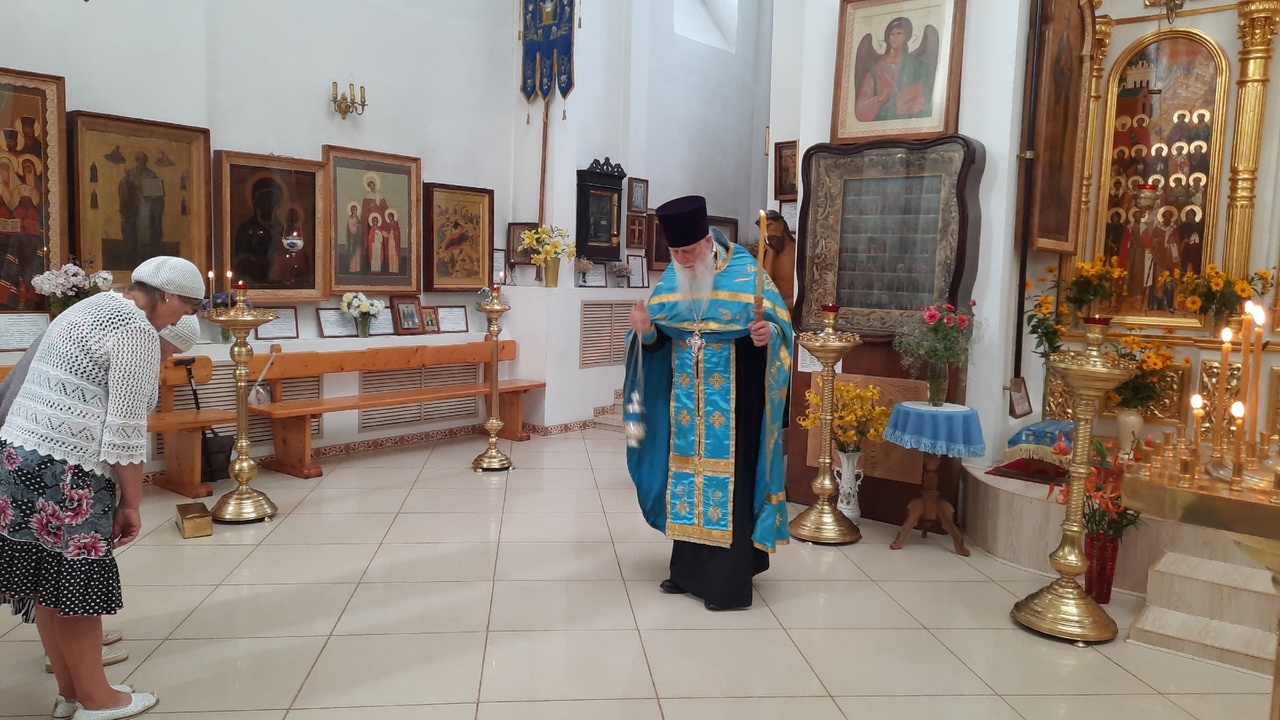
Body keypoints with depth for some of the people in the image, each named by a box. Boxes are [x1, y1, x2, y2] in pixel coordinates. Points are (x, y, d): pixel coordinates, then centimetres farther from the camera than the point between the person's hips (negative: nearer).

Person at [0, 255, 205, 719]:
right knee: (76, 586, 2)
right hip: (64, 472, -9)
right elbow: (125, 430, -15)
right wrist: (131, 502, -7)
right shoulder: (137, 331, -12)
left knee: (48, 585, 14)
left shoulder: (87, 309, 18)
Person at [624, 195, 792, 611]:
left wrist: (769, 334, -31)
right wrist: (644, 330, -12)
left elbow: (780, 321, -8)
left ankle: (728, 581, 3)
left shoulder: (745, 273, -9)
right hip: (686, 399, 6)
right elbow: (657, 340, 10)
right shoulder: (670, 281, 6)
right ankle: (689, 569, 23)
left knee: (728, 479, -4)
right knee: (685, 469, 10)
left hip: (731, 398, -5)